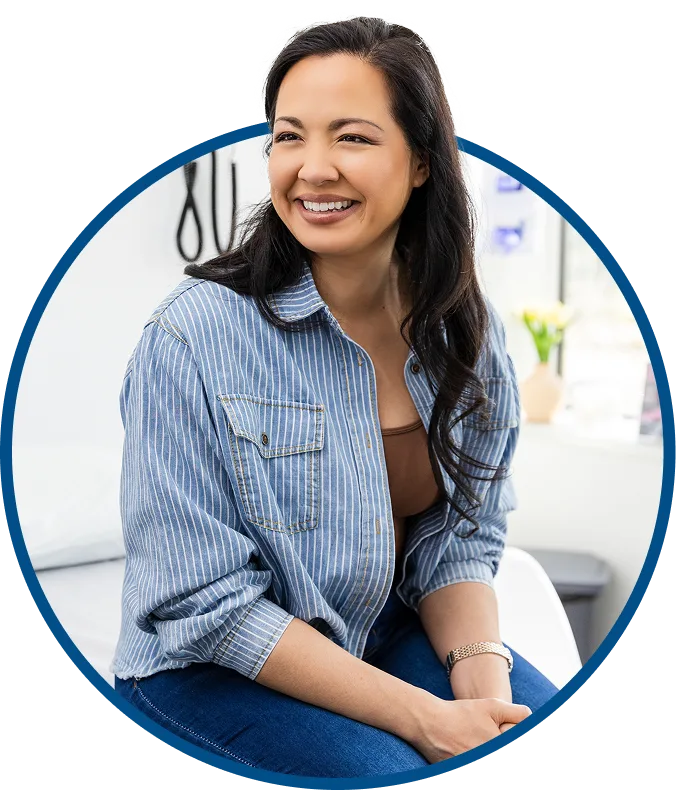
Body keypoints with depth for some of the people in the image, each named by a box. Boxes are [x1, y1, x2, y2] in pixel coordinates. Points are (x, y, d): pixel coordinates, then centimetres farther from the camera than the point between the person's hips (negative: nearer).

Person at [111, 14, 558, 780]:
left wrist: (481, 680, -17)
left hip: (396, 634, 5)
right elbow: (206, 605, -19)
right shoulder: (191, 338, -21)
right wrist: (422, 718, -22)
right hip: (212, 669, -4)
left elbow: (459, 541, 2)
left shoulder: (467, 334, -5)